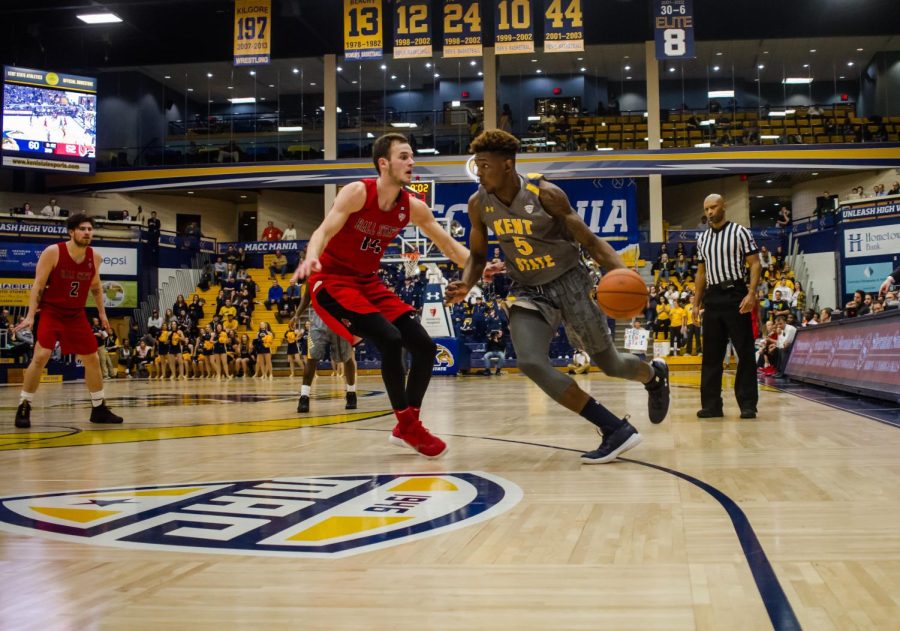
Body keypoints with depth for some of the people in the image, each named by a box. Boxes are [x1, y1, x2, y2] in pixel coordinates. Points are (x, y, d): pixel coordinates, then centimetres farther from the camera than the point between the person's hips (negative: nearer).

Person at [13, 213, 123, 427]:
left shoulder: (95, 257, -1)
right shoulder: (52, 252, -15)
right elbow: (38, 285, -14)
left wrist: (102, 313, 14)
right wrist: (30, 316, -20)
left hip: (77, 314, 5)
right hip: (51, 312, -5)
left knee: (92, 359, 6)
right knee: (41, 356, -19)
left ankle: (99, 409, 19)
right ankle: (24, 408, -5)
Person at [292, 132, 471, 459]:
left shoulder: (413, 207, -1)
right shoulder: (357, 192, -18)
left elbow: (447, 243, 7)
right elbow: (324, 231, -25)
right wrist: (311, 257, -47)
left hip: (369, 282, 7)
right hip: (332, 281, -7)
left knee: (424, 345, -2)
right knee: (390, 339, -25)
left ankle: (408, 424, 14)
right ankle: (406, 424, -7)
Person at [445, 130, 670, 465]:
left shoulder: (545, 194, -20)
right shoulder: (478, 204, -7)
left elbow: (589, 240, -15)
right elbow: (478, 255, 7)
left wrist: (622, 272, -31)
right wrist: (465, 285, -15)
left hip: (568, 282, -3)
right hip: (528, 291, 3)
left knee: (609, 363, 6)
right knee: (532, 364, -22)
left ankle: (654, 374, 46)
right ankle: (616, 430, -15)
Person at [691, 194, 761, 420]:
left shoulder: (740, 232, -2)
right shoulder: (702, 239, 15)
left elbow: (755, 263, -6)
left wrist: (751, 293, -18)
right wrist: (696, 302, 13)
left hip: (735, 295, -5)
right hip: (711, 298, 6)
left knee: (745, 352, -3)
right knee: (711, 354, 5)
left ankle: (748, 404, 2)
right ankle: (711, 404, 10)